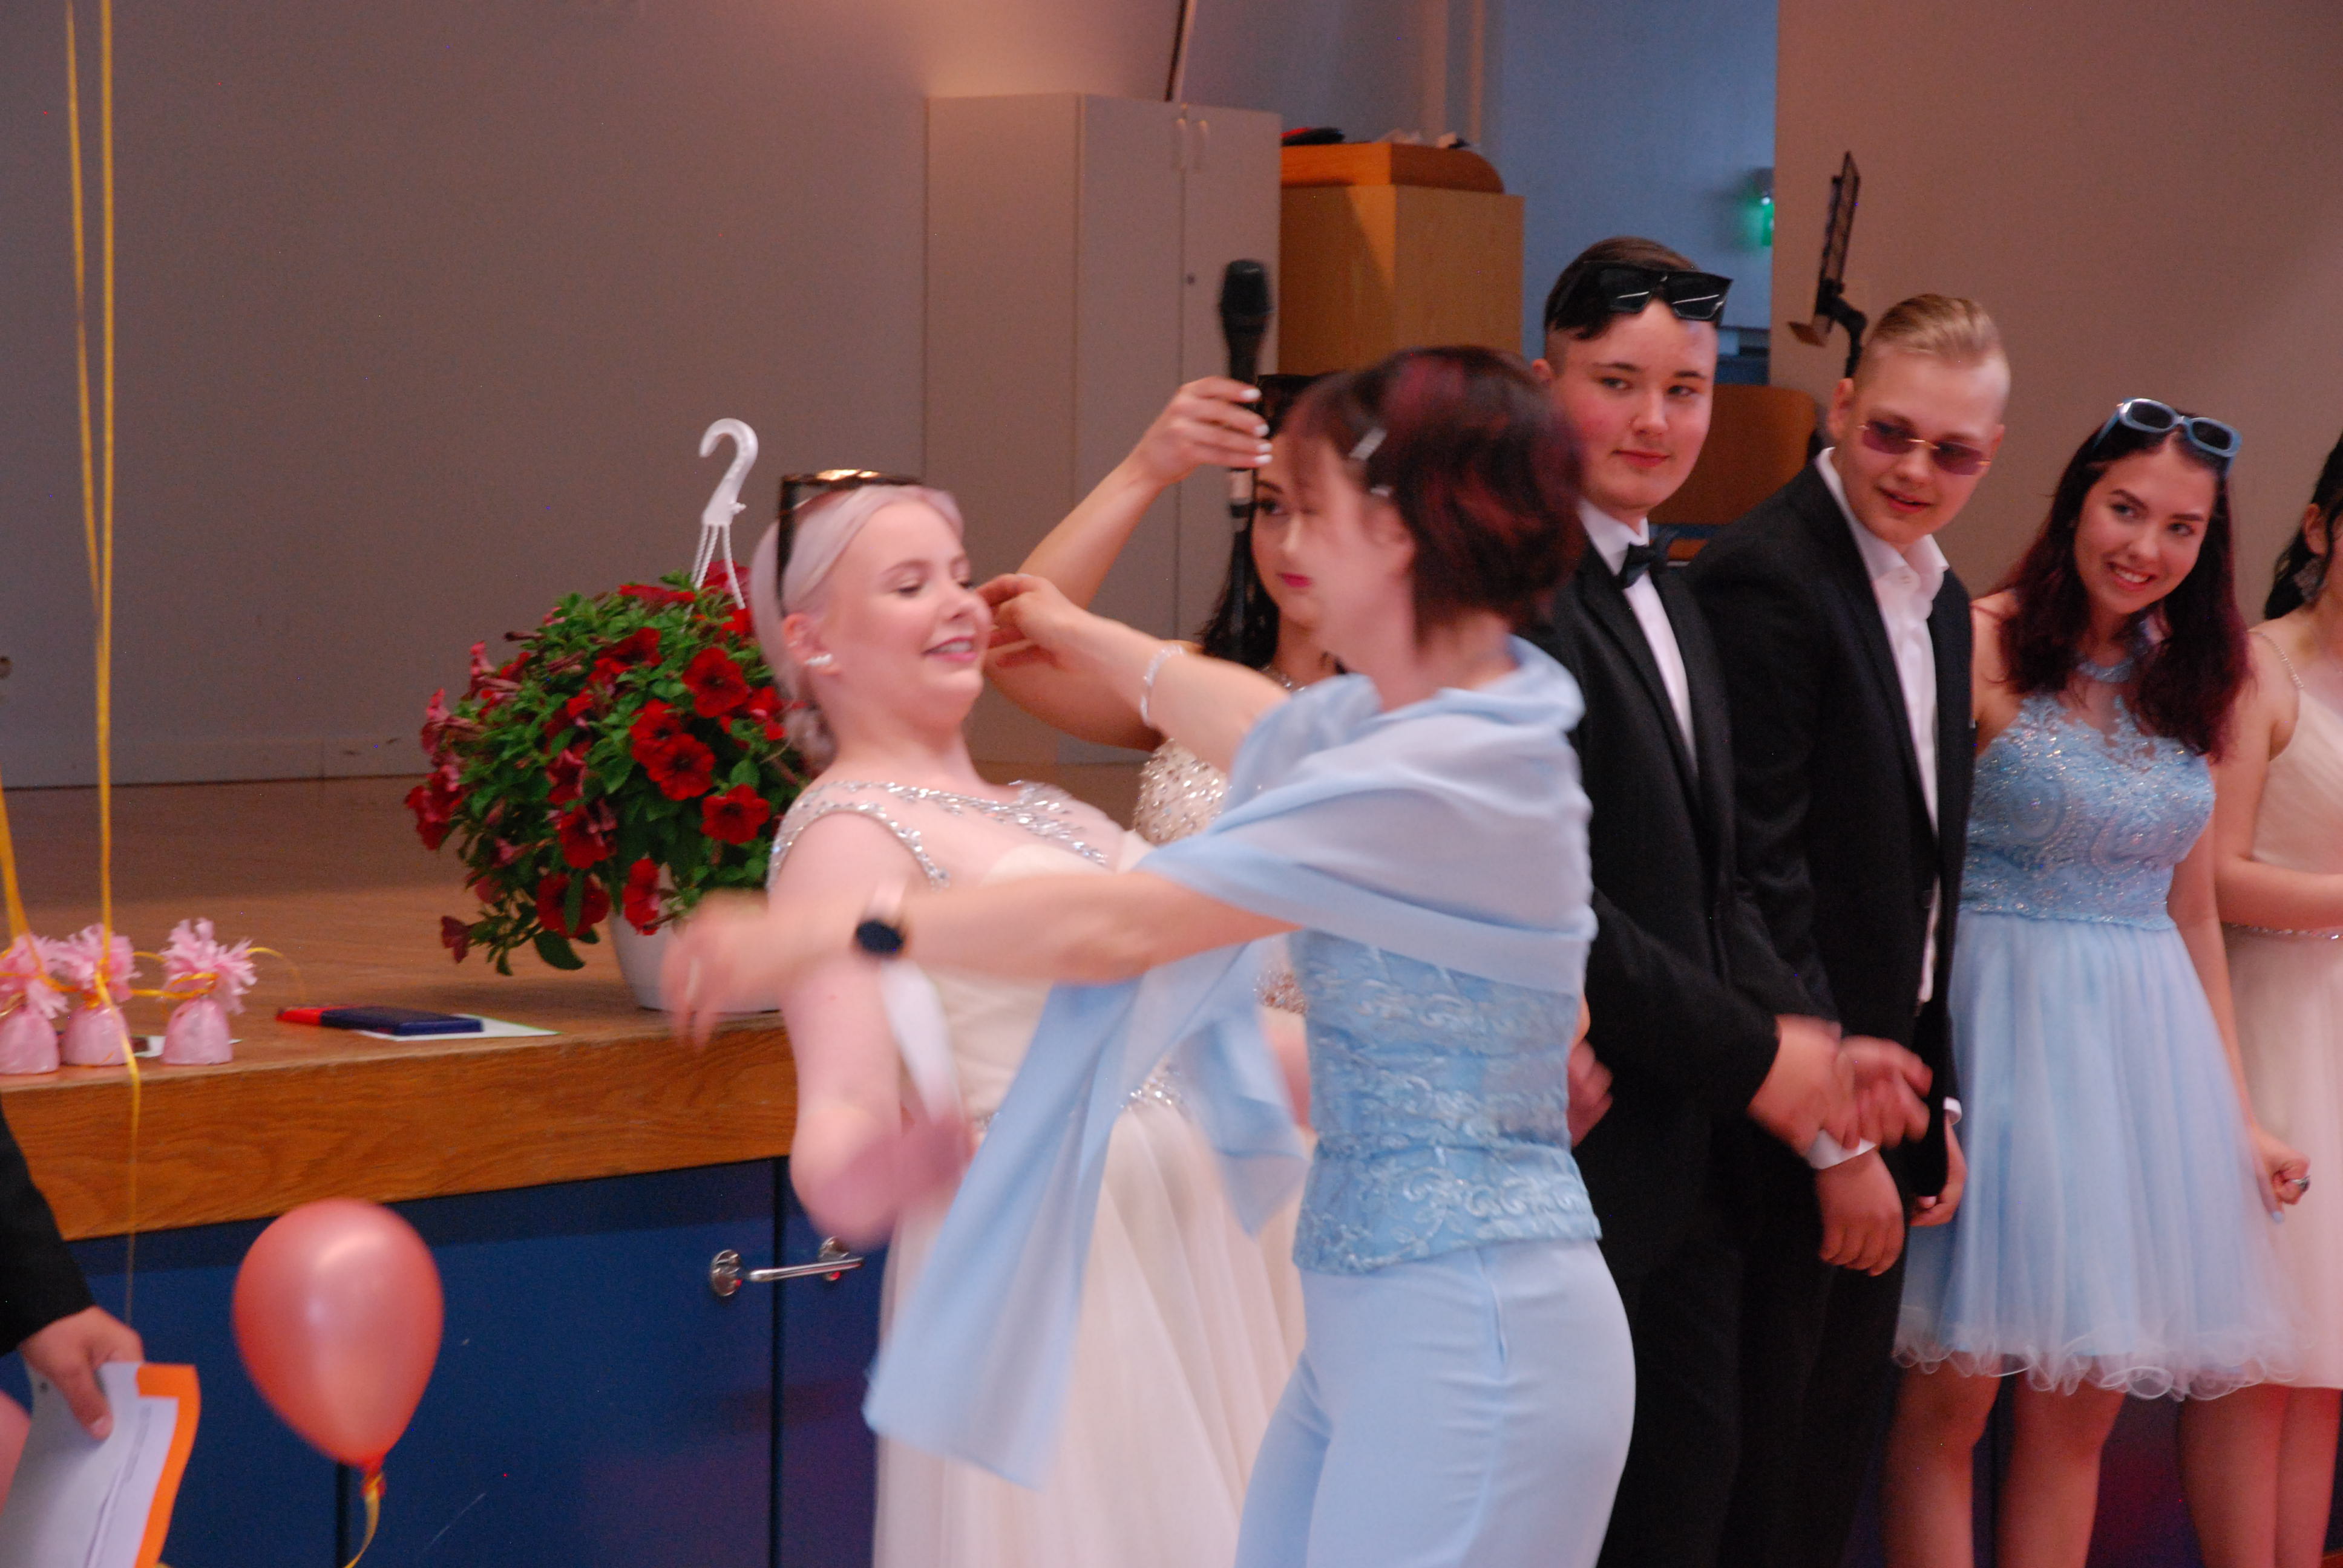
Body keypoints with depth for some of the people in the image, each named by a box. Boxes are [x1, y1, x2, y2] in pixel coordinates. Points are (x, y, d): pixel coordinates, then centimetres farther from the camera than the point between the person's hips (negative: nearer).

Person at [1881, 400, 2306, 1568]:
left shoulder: (2189, 684, 11)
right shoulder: (1983, 646, -8)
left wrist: (2234, 1114, 16)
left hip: (2142, 1039, 6)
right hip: (2000, 1021, -5)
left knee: (2081, 1409, 7)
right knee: (1955, 1393, -3)